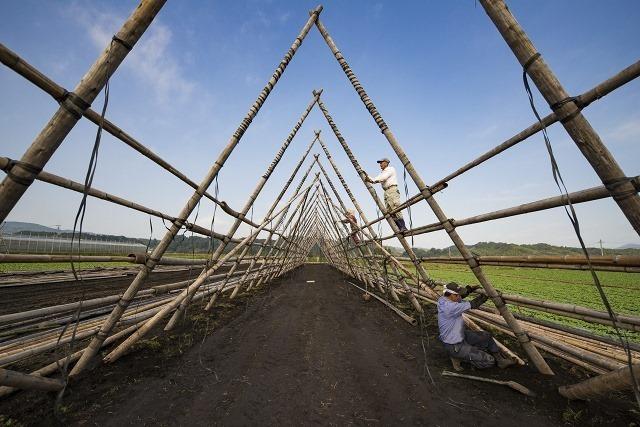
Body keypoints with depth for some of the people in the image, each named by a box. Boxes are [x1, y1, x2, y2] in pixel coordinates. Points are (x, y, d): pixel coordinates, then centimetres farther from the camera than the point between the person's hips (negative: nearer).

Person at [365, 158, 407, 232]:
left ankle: (403, 227, -20)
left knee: (395, 209, -19)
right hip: (386, 192, 8)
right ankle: (399, 228, -2)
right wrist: (369, 178, -2)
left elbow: (383, 178, -11)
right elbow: (376, 180, 14)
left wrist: (372, 180, -15)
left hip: (392, 190, -8)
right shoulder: (382, 173, 30)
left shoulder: (391, 169, 5)